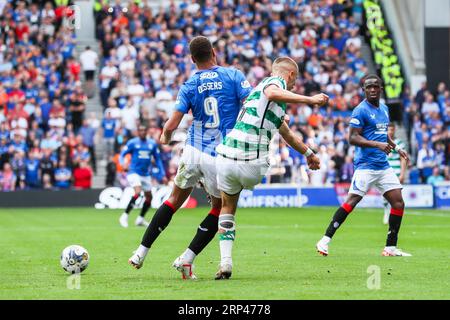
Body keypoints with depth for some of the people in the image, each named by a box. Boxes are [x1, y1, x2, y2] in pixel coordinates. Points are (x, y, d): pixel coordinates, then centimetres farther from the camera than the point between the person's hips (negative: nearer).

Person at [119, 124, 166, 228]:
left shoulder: (152, 144, 7)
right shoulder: (132, 143, -3)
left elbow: (157, 159, 14)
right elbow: (122, 155, -2)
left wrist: (162, 174, 9)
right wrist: (123, 163, -24)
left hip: (146, 174, 6)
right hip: (134, 172, -6)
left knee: (149, 197, 7)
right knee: (138, 192, -26)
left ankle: (140, 219, 24)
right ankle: (125, 216, -21)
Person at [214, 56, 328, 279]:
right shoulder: (276, 81, 4)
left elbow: (286, 133, 46)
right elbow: (272, 93, -25)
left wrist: (308, 153, 60)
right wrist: (309, 100, -23)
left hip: (226, 158, 8)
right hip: (253, 164, -8)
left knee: (227, 208, 23)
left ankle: (225, 262, 11)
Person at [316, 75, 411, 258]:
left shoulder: (384, 109, 16)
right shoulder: (361, 110, -9)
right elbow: (353, 138, -15)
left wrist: (396, 148, 22)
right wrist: (377, 144, -24)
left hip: (383, 165, 8)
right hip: (366, 165, -8)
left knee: (398, 202, 1)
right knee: (352, 200, -14)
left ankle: (390, 247, 8)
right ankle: (325, 240, -9)